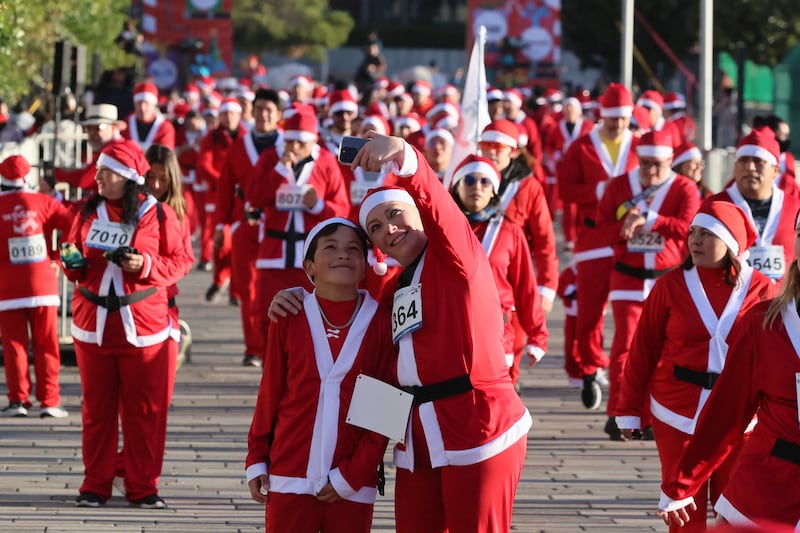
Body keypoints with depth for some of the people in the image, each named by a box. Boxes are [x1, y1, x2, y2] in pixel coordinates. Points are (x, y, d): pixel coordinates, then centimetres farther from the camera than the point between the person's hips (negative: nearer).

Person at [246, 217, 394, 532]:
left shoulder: (380, 322, -2)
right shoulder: (290, 318, 0)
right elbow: (269, 394, 6)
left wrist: (351, 476, -8)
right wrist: (256, 459, 6)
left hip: (353, 484, 0)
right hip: (291, 477, 0)